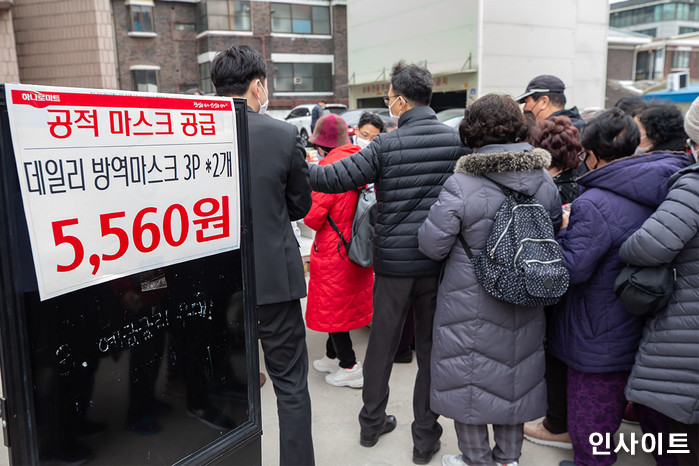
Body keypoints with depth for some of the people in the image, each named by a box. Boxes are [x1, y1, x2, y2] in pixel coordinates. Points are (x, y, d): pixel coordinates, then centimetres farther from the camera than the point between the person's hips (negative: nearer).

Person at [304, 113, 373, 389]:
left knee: (333, 306, 6)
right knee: (344, 303, 19)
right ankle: (333, 357, 35)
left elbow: (313, 216, -20)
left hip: (334, 249, -8)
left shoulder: (330, 165, -19)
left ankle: (349, 368, 13)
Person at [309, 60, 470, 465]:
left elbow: (335, 178, -13)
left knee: (382, 343, 15)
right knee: (430, 347, 12)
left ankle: (372, 422, 32)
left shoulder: (386, 146, -11)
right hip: (439, 261, 1)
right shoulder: (458, 141, -3)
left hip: (393, 260, -1)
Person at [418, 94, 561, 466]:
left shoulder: (460, 185, -20)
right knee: (513, 375, 21)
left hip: (470, 306, -5)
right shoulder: (544, 181, -4)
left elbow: (431, 245, -16)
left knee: (469, 381, 13)